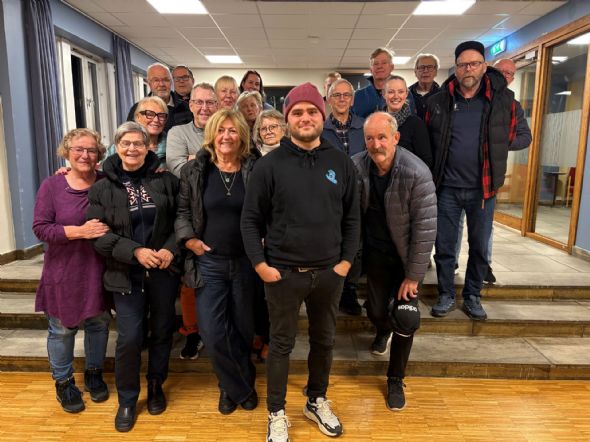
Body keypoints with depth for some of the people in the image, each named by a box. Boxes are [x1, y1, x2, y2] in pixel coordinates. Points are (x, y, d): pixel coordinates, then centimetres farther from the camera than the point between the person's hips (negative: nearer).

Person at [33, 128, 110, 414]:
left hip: (99, 271, 2)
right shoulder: (51, 186, -6)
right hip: (63, 272, -2)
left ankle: (94, 373, 36)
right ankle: (63, 382, 32)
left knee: (99, 323, 13)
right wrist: (80, 231, -22)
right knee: (62, 329, 10)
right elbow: (40, 228, -11)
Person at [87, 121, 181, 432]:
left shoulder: (165, 180, 2)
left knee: (162, 331, 12)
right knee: (129, 338, -3)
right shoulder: (102, 188, 1)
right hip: (126, 275, -1)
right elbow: (99, 234, -5)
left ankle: (156, 386, 36)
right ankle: (127, 400, 21)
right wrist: (135, 251, -17)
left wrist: (171, 248, -14)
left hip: (164, 271, 1)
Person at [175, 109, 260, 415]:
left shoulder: (255, 170, -2)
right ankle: (241, 387, 27)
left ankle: (232, 386, 41)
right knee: (213, 334, -2)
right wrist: (190, 240, -9)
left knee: (243, 330, 13)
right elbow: (182, 212, 6)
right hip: (209, 262, 0)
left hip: (246, 262, 0)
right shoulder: (194, 171, 0)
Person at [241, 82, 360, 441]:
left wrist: (346, 261, 1)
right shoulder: (270, 165, -6)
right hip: (283, 273, -3)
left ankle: (317, 401, 42)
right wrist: (261, 265, -9)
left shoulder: (342, 163, 1)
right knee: (282, 344, 12)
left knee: (325, 341, 18)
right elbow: (251, 219, -3)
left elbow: (352, 217, 6)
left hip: (329, 273, 3)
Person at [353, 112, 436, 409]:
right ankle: (384, 329, 49)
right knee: (375, 311, 9)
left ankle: (395, 380, 20)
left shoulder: (416, 173, -25)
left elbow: (425, 228, -21)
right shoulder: (355, 167, -15)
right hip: (376, 253, 3)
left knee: (406, 318, -5)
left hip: (407, 256, -2)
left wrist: (413, 276, -17)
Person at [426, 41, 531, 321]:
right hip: (447, 187, 0)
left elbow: (509, 137, 11)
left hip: (483, 188, 1)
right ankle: (446, 296, 25)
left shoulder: (503, 99, -2)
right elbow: (427, 142, 7)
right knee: (444, 246, 7)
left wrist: (492, 166, 11)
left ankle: (472, 297, 29)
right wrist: (433, 175, 6)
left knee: (480, 247, 11)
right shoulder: (438, 101, -2)